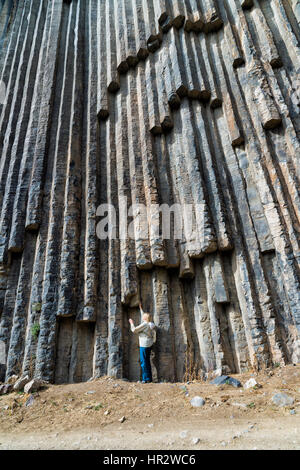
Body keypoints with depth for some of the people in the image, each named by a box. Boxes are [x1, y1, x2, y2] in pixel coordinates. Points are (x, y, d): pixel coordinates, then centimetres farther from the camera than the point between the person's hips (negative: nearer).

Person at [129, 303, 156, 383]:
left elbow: (134, 330, -13)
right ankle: (149, 378, 17)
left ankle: (146, 379, -2)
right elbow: (144, 317, 28)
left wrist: (131, 323, 2)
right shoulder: (149, 323, 9)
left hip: (144, 345, -9)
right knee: (147, 361, 13)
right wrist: (140, 308, 37)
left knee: (143, 362, -4)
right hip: (149, 344, 9)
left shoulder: (144, 324, -16)